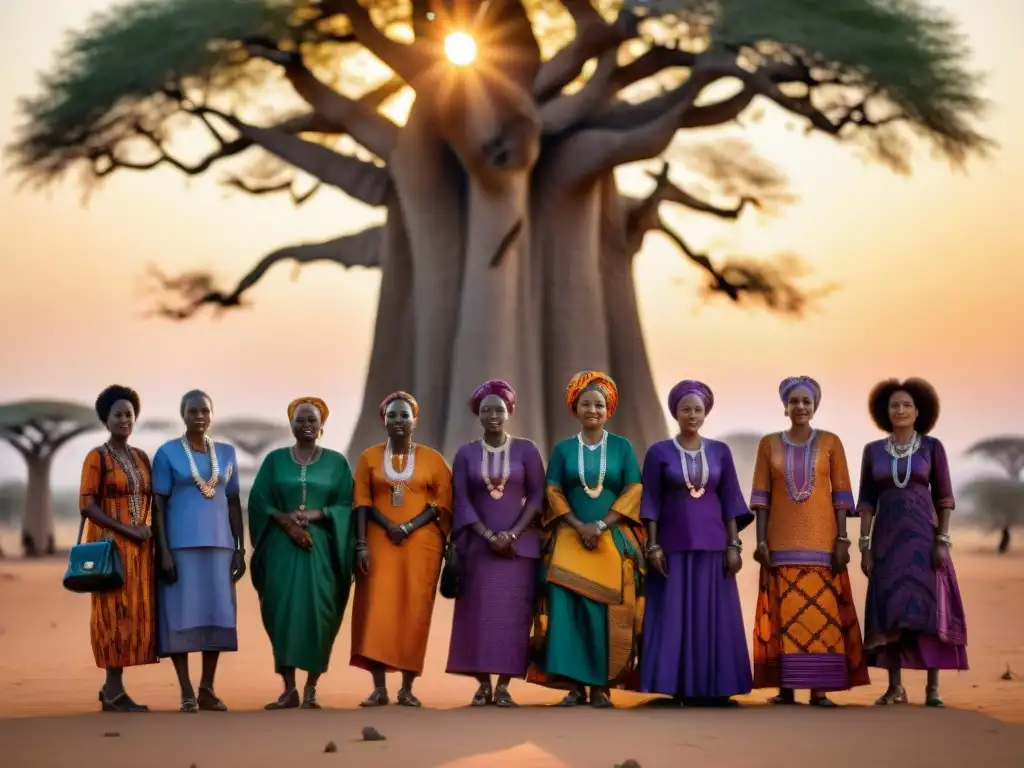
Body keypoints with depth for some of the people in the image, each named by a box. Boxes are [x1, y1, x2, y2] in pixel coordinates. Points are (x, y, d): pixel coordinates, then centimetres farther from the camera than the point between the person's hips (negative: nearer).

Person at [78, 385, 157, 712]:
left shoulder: (141, 457, 13)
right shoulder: (97, 457, -4)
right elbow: (87, 505, -11)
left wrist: (148, 530, -1)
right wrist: (127, 530, -15)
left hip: (139, 547, 6)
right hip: (110, 545, -6)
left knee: (135, 613, 4)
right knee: (115, 612, -7)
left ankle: (113, 688, 10)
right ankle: (114, 691, -4)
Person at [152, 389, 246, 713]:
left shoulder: (226, 453, 11)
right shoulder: (167, 453, -1)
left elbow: (234, 503, 13)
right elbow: (158, 505, -3)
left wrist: (240, 549, 7)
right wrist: (164, 551, -11)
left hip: (219, 543, 4)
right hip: (181, 544, -4)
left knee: (217, 613, 4)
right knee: (182, 614, -3)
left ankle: (207, 689, 13)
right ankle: (186, 692, 3)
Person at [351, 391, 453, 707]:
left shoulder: (432, 458, 6)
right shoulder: (369, 457, 8)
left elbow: (444, 502, 0)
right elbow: (362, 503, 2)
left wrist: (410, 527, -12)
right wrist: (361, 544, -9)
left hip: (421, 544, 0)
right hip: (380, 542, 0)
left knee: (414, 612, -1)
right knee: (377, 610, -7)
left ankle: (407, 688, 4)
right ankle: (379, 688, -6)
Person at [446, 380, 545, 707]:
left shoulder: (526, 450, 3)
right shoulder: (466, 453, 6)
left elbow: (537, 496, -1)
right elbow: (461, 500, 1)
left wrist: (512, 535, -12)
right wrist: (488, 535, -11)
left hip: (519, 543, -1)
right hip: (478, 544, 1)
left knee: (512, 611, -5)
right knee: (479, 611, -3)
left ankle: (503, 685, -1)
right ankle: (483, 684, 2)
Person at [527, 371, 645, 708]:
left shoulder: (622, 447, 6)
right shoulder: (563, 449, 9)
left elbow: (634, 491, 0)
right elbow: (553, 493, 4)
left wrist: (601, 525, -11)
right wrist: (579, 526, -11)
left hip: (614, 540, 0)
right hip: (571, 539, 1)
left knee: (608, 611, -6)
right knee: (567, 607, -10)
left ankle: (602, 685, -1)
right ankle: (574, 685, -7)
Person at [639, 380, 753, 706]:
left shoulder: (720, 451, 6)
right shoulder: (659, 452, 1)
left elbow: (729, 501, 6)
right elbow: (651, 503, 0)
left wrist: (734, 545, -1)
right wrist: (653, 545, -8)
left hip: (712, 545, 2)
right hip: (674, 546, -2)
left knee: (714, 617, 1)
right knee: (673, 616, -2)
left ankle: (713, 689, 6)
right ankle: (679, 689, 3)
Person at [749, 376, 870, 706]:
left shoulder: (830, 442, 4)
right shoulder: (769, 443, 7)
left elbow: (841, 494, 2)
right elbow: (761, 495, 5)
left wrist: (842, 539, -5)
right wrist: (760, 541, -3)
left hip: (820, 540, -1)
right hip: (781, 541, 1)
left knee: (821, 611, -4)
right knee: (783, 612, 0)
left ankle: (819, 689, -1)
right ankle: (785, 687, 4)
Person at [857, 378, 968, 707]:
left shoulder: (932, 446, 2)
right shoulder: (873, 450, 7)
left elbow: (944, 497, 0)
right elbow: (867, 502, 6)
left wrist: (942, 541, -9)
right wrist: (865, 545, -1)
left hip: (923, 536, -2)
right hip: (887, 538, 2)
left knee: (928, 607, -6)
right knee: (889, 611, 1)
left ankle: (933, 688, -2)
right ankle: (895, 687, 8)